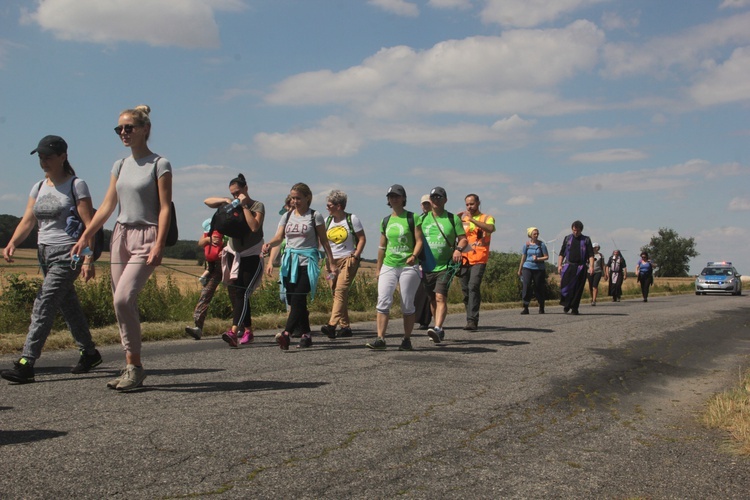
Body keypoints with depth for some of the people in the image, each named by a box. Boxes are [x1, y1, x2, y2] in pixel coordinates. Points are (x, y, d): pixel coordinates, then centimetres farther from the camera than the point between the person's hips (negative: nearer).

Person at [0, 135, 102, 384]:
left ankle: (26, 364, -14)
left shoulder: (76, 186, -6)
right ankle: (89, 353, 27)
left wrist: (88, 259, -19)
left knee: (44, 306, -13)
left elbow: (89, 225, -11)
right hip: (45, 253, 7)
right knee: (69, 305, 14)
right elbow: (27, 221, 5)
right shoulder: (38, 187, 13)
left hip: (67, 254, -7)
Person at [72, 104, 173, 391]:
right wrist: (85, 236, 8)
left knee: (124, 298, -20)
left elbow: (165, 208, -9)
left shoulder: (159, 164, -3)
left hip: (146, 237, -6)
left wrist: (159, 245, -18)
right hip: (120, 236, 7)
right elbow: (107, 206, 15)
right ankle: (131, 368, 10)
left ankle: (135, 366, -10)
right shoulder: (120, 166, 15)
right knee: (122, 304, 3)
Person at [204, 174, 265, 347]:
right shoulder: (231, 206, 10)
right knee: (234, 293, 5)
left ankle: (234, 331, -28)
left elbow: (254, 226, -21)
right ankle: (248, 330, 14)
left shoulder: (258, 206, -5)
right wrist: (225, 200, -4)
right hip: (234, 255, 6)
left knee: (243, 293, -16)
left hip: (252, 257, -6)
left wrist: (244, 206, -17)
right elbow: (207, 201, 12)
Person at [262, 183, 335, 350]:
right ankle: (306, 334, 13)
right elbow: (279, 237, 3)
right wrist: (269, 244, -19)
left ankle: (286, 333, -27)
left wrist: (330, 263, 1)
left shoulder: (315, 216, 1)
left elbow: (323, 241, 4)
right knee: (292, 300, 4)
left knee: (298, 299, -16)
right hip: (290, 261, 5)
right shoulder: (287, 216, 12)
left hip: (307, 262, -5)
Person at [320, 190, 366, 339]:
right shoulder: (327, 220, 11)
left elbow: (362, 239, -2)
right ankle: (345, 326, 11)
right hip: (332, 261, 6)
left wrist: (355, 256, -12)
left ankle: (332, 325, -26)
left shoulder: (352, 219, -3)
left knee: (340, 290, -17)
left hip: (348, 260, -6)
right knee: (336, 293, 4)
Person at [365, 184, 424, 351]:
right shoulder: (386, 221, 14)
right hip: (388, 266, 4)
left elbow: (419, 240, -5)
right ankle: (380, 339, -10)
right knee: (383, 301, -9)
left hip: (408, 267, -4)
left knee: (407, 305, 1)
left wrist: (413, 256, -23)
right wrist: (378, 268, 20)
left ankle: (407, 340, 11)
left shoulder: (412, 218, 0)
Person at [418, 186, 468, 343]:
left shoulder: (453, 219, 2)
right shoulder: (422, 219, 10)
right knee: (432, 299, 12)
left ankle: (437, 329, -28)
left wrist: (458, 249, -20)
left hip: (445, 266, -4)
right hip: (427, 266, 4)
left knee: (440, 297, -18)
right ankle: (439, 330, 26)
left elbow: (463, 238, 1)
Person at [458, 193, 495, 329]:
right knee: (465, 289, 5)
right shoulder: (462, 218, 18)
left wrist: (472, 220, -23)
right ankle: (471, 320, 15)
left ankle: (472, 320, -21)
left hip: (479, 259, -5)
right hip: (464, 259, 5)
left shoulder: (487, 218, 5)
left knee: (473, 286, -18)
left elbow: (490, 228, -18)